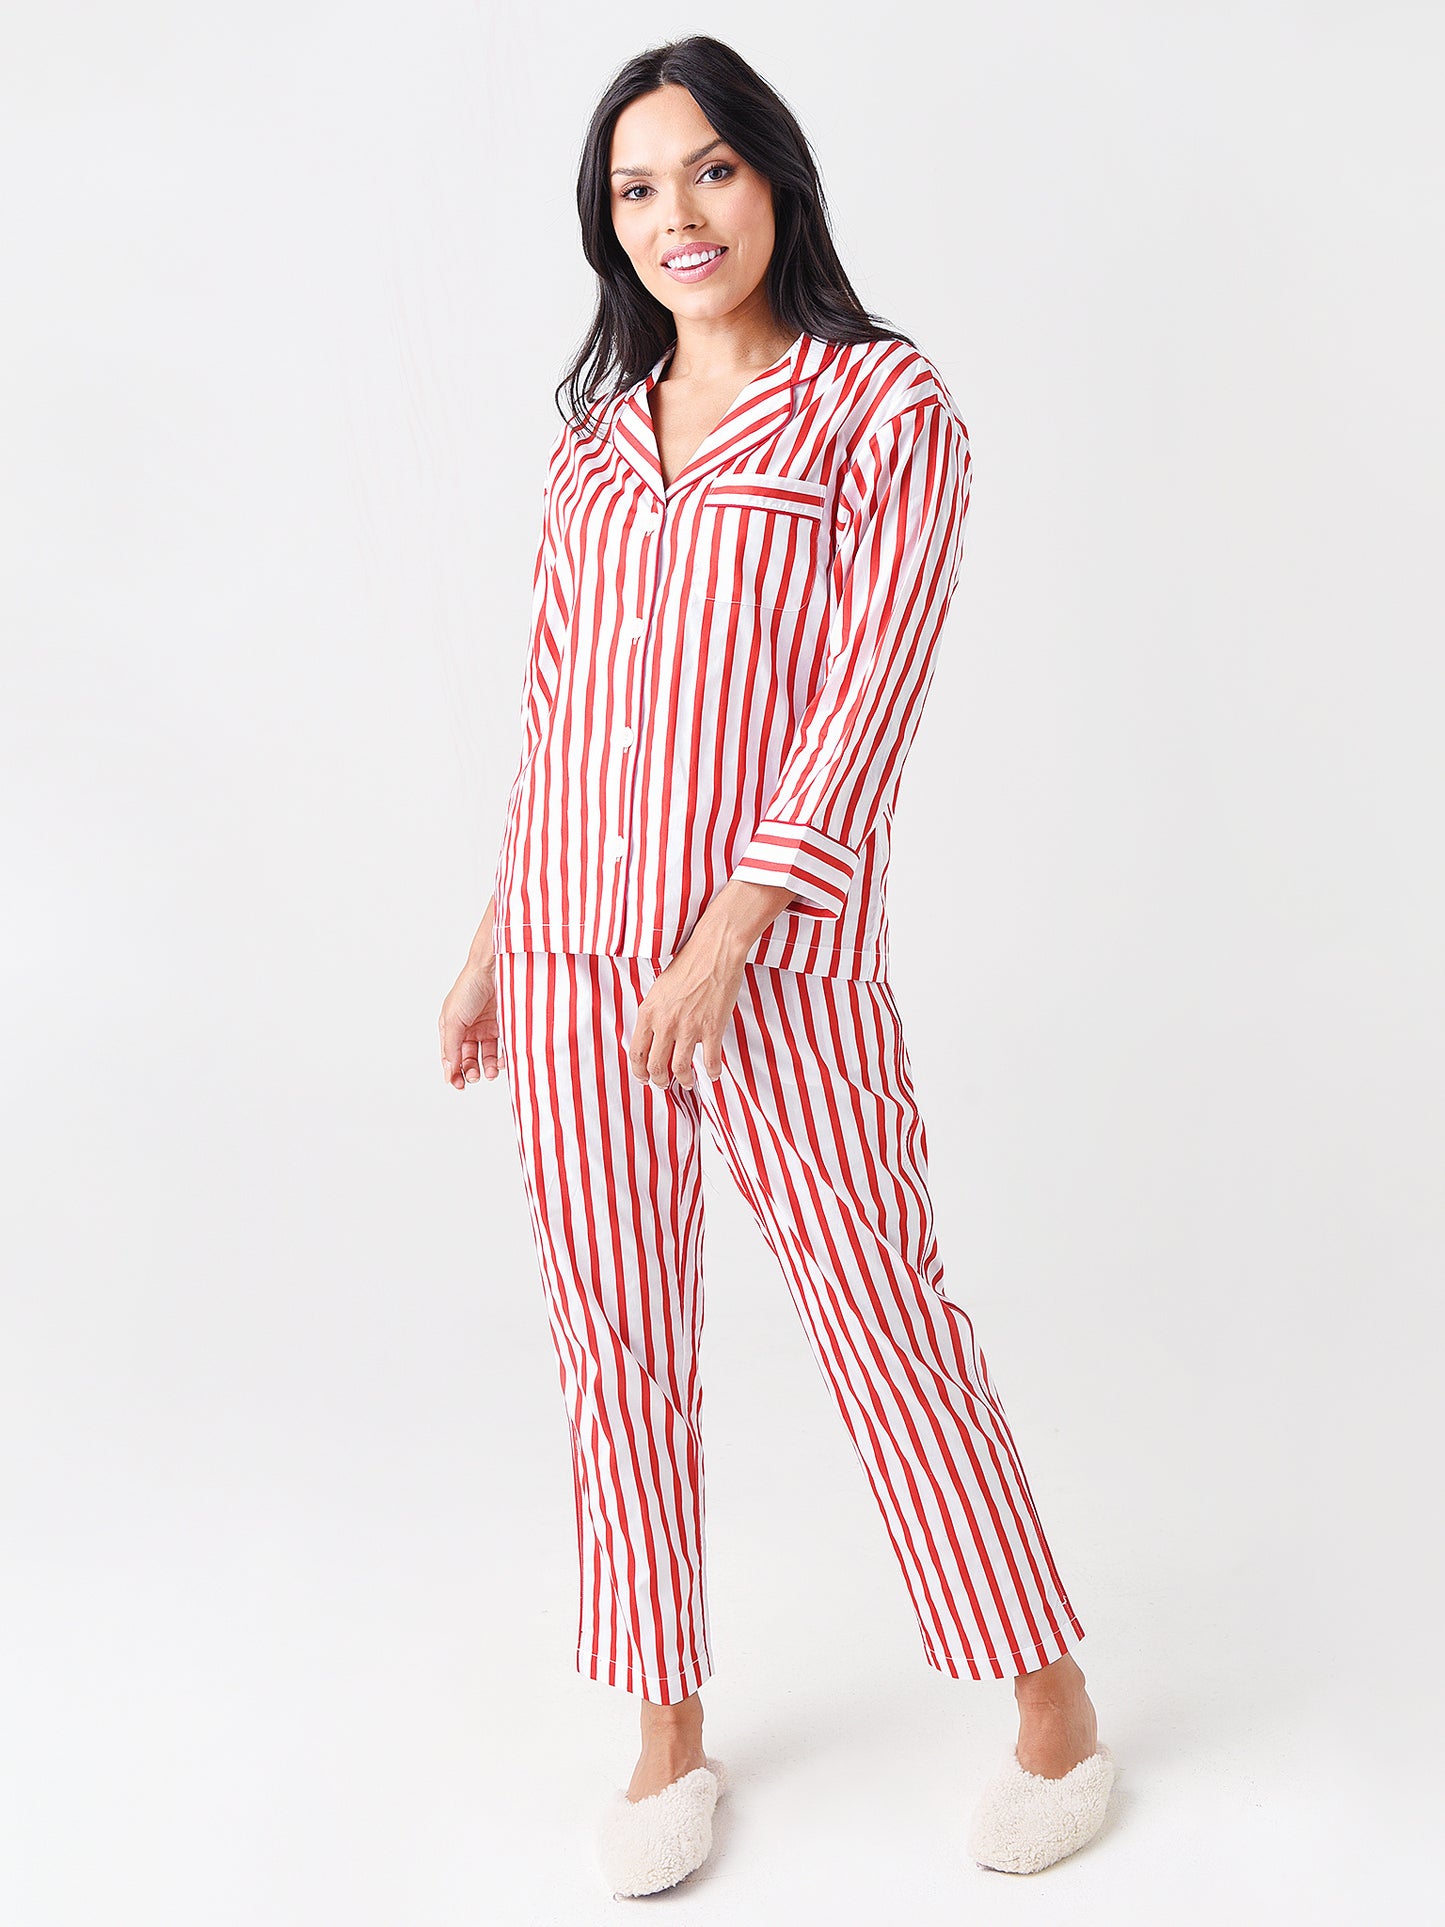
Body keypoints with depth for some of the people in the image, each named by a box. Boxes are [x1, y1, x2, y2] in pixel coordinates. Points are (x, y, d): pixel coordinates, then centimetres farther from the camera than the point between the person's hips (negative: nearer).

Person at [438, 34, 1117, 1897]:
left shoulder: (886, 405, -1)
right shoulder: (594, 435, 14)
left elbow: (869, 696, -10)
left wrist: (726, 943, -17)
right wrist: (494, 945, 15)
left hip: (776, 957, -5)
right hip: (573, 950, 5)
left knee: (882, 1311, 1)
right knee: (614, 1339, 8)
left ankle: (1054, 1706, 20)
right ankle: (667, 1733, 24)